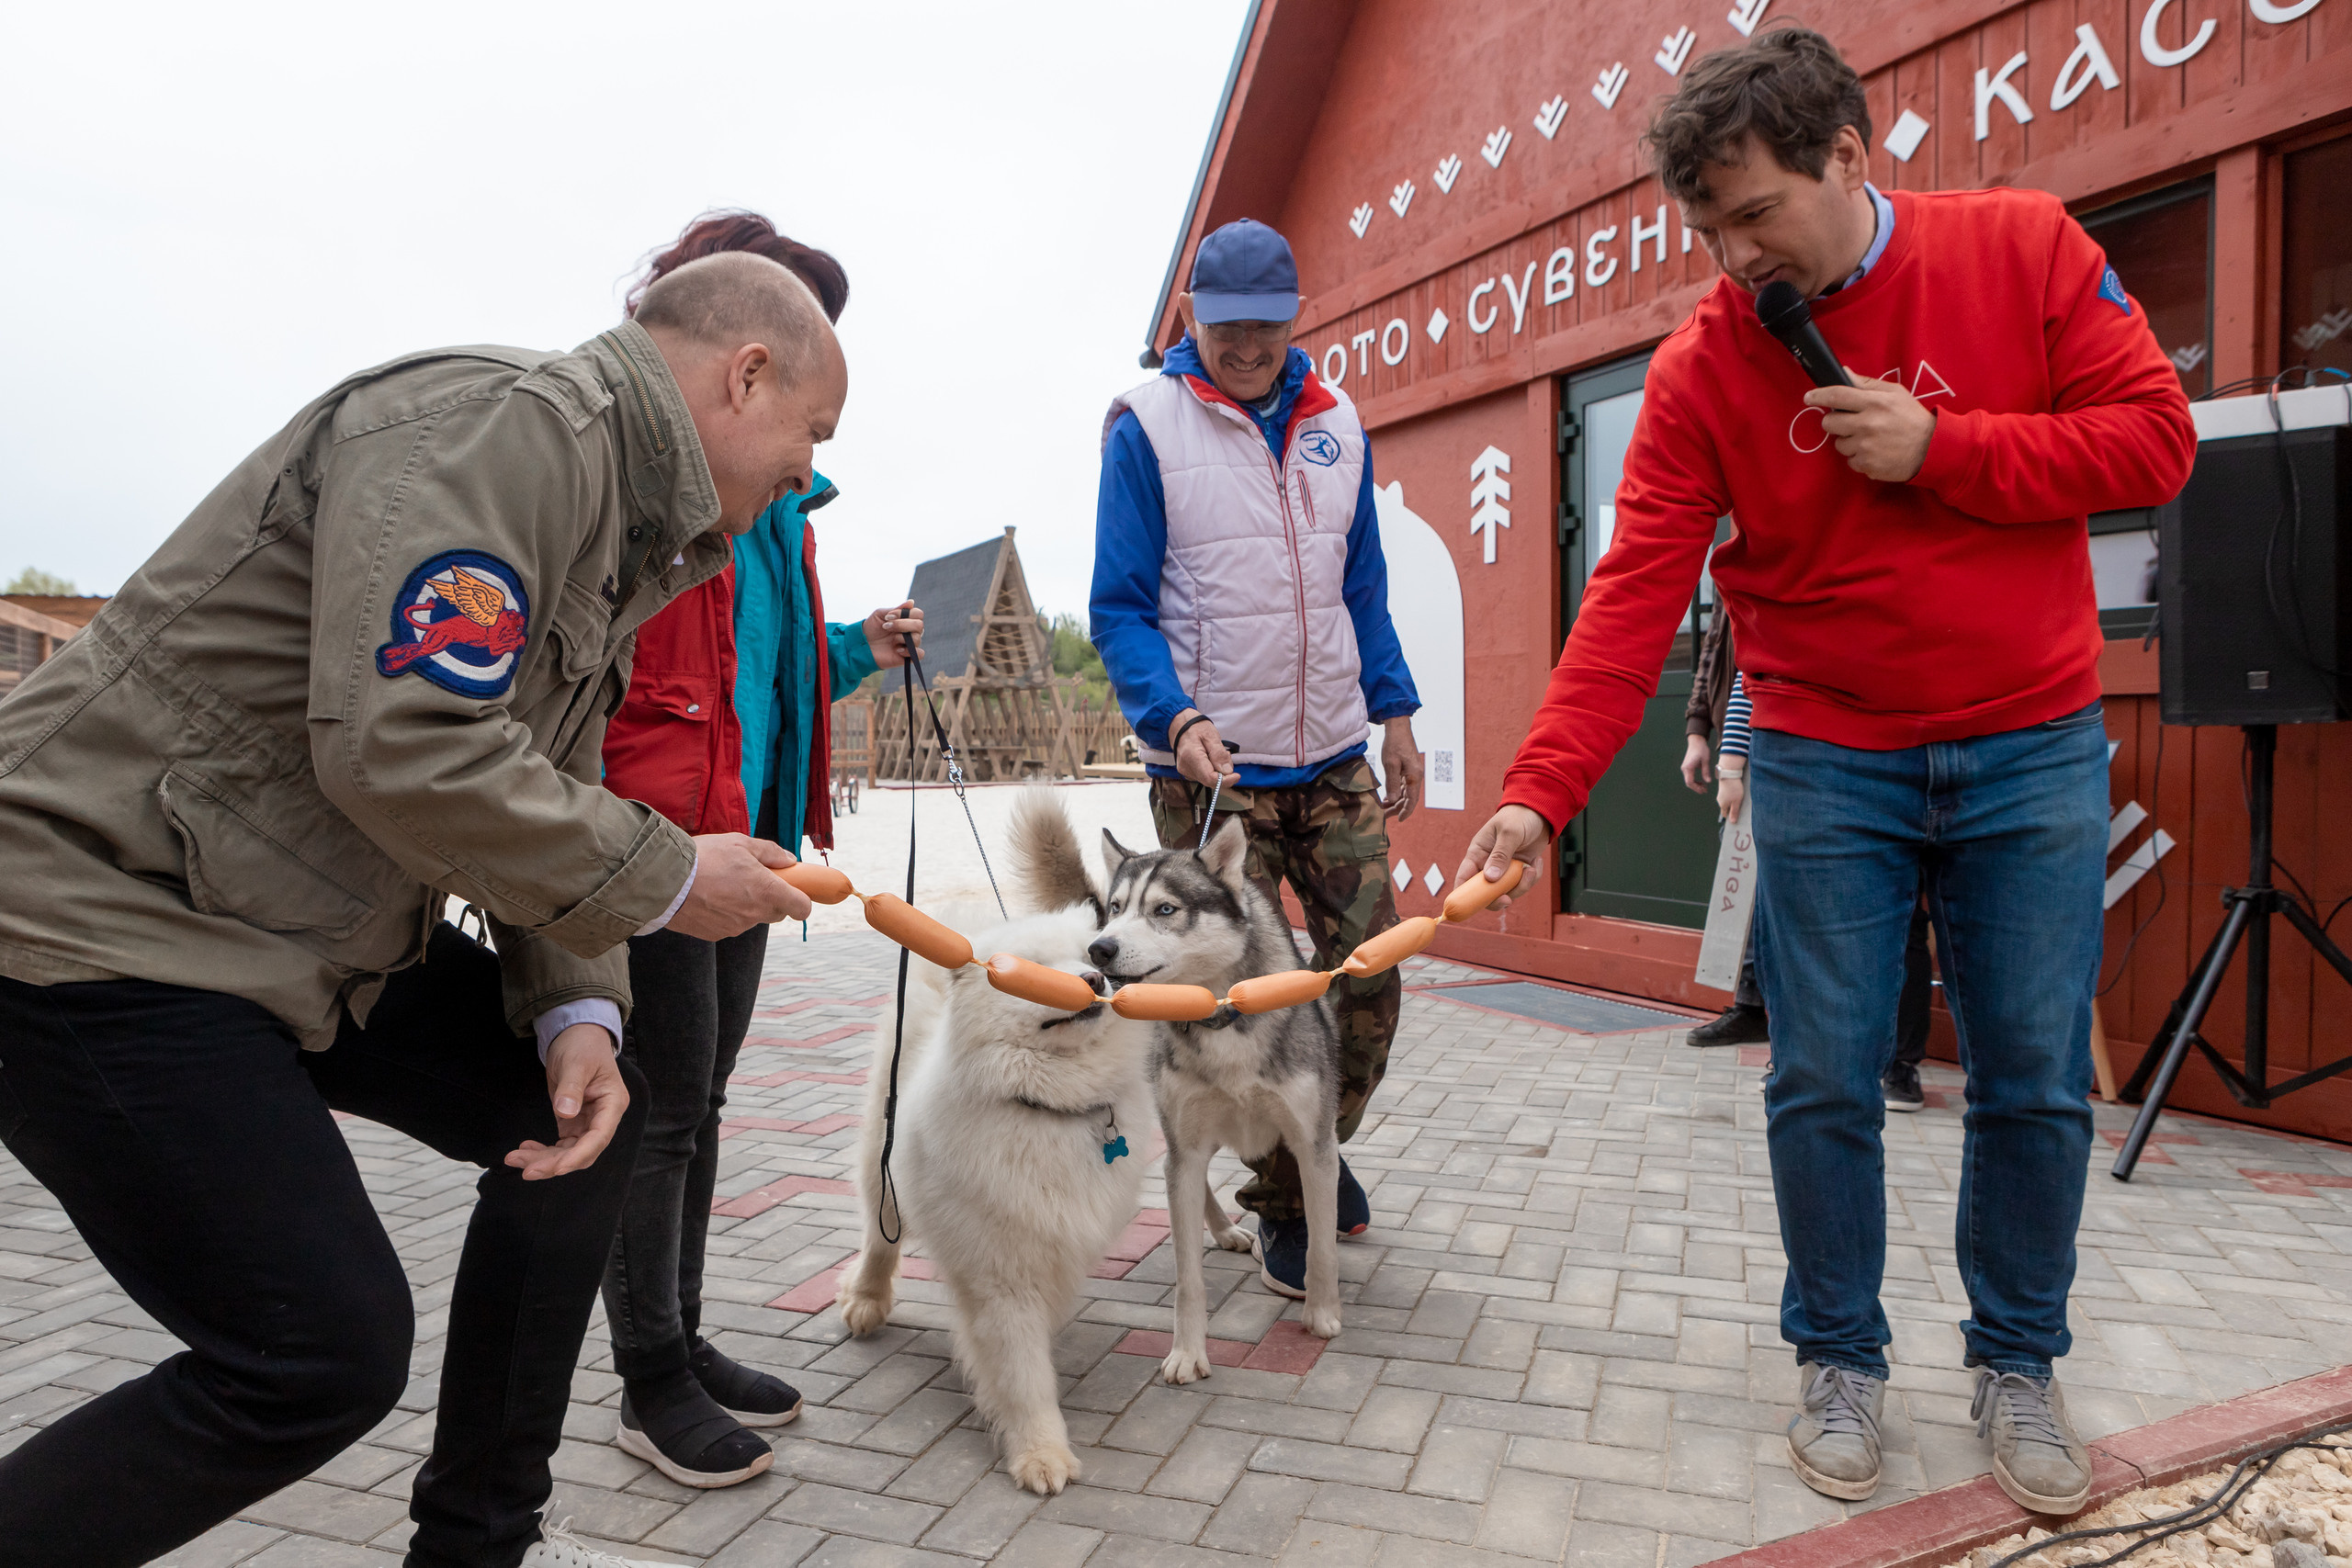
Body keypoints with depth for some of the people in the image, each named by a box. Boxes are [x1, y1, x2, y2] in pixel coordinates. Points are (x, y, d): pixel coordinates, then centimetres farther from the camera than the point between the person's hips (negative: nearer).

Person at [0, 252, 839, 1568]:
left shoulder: (626, 527, 11)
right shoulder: (510, 420, -20)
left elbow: (540, 793, 12)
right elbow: (402, 748, -31)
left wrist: (576, 1010, -3)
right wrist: (664, 878, -19)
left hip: (322, 932, 10)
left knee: (591, 1108, 9)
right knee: (324, 1351, -11)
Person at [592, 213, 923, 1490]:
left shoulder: (772, 490, 18)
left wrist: (857, 649, 10)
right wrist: (627, 828, -23)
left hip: (742, 831, 9)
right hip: (655, 832, -9)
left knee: (696, 1100, 16)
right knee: (661, 1106, 1)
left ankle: (681, 1343, 30)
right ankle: (652, 1382, 18)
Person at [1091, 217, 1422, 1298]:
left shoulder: (1336, 424, 10)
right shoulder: (1146, 428, -4)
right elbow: (1120, 608, -6)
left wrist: (1394, 710, 10)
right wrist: (1175, 718, -21)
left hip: (1334, 759, 4)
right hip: (1211, 767, -4)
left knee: (1370, 970, 4)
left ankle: (1325, 1141, 32)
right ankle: (1281, 1202, 23)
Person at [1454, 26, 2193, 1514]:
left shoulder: (2024, 247, -4)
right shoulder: (1702, 365, -7)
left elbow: (2154, 436, -4)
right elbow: (1636, 596, -14)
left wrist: (1940, 450, -18)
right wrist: (1541, 791, -24)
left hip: (2033, 751, 1)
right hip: (1827, 763, 0)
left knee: (2038, 1081, 7)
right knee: (1825, 1081, 3)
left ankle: (2020, 1365, 28)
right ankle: (1842, 1362, 23)